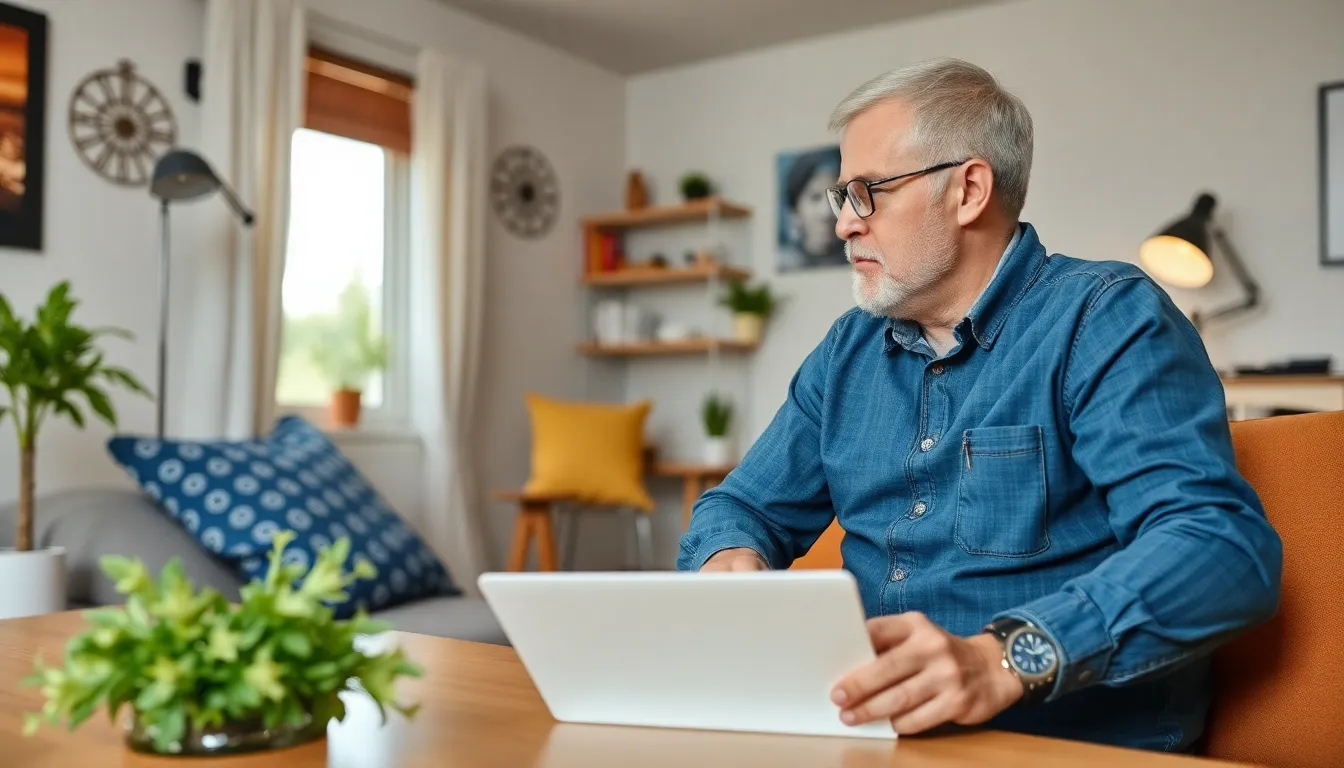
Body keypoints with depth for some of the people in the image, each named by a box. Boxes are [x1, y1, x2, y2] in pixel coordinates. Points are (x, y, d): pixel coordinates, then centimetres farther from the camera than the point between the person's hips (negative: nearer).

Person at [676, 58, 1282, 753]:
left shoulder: (1109, 320, -7)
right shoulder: (848, 350, 12)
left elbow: (1226, 543, -20)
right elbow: (745, 505, 16)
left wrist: (1003, 661, -34)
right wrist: (729, 556, -9)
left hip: (1075, 739, -5)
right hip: (859, 723, 6)